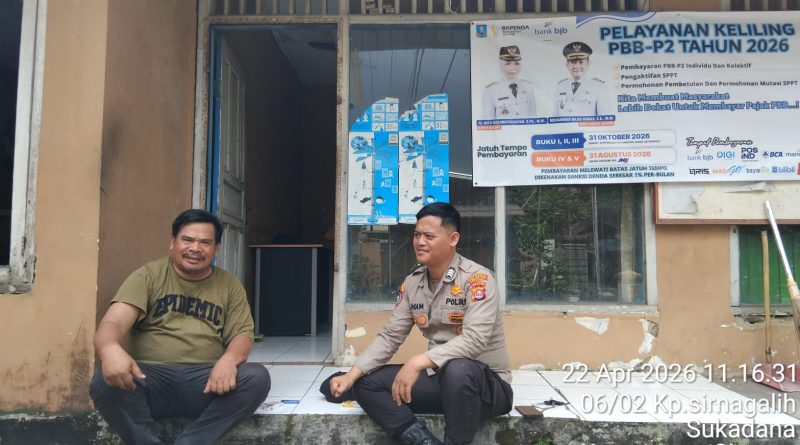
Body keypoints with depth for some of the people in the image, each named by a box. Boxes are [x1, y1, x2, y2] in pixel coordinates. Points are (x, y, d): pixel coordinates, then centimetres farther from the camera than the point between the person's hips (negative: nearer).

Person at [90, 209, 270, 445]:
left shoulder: (229, 285, 11)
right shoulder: (148, 276, 4)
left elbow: (243, 333, 5)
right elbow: (114, 322, -9)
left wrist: (229, 359, -21)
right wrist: (110, 349, -36)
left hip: (205, 381, 2)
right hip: (150, 377, -1)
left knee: (257, 377, -26)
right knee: (107, 380, -32)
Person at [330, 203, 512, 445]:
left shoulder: (478, 279, -17)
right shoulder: (412, 283, 4)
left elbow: (474, 340, -28)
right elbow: (389, 336, 4)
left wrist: (419, 362, -37)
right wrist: (351, 375, -9)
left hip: (487, 383, -6)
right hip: (440, 378, 7)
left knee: (457, 370, -40)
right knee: (366, 384, -6)